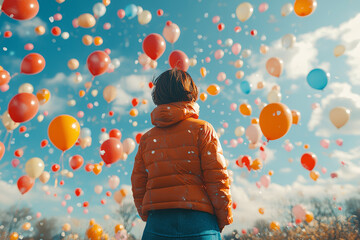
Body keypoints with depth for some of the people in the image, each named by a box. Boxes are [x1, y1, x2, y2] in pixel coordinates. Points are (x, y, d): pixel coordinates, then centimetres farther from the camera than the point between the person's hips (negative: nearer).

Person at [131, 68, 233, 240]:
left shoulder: (147, 138, 7)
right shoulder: (201, 129, -2)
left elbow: (138, 187, 6)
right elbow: (217, 177, -7)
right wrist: (223, 220, 6)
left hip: (157, 225, 4)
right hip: (198, 223, -3)